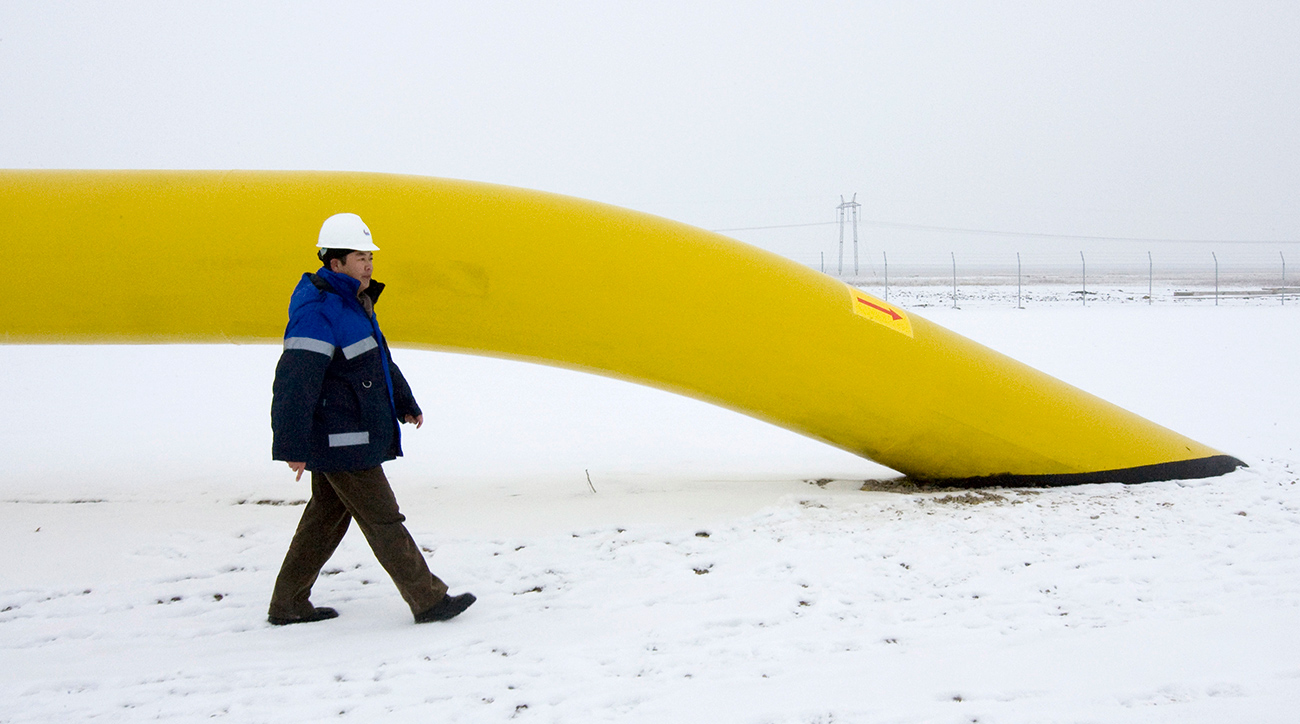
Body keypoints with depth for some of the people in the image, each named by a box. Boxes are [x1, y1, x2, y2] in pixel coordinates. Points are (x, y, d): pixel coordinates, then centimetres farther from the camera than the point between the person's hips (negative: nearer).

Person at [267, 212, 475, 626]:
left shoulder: (353, 303, 14)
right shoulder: (318, 312, -19)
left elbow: (379, 361, 28)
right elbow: (294, 382, -25)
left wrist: (405, 404, 35)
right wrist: (292, 446, -27)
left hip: (347, 438, 10)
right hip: (341, 441, -10)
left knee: (327, 517, 15)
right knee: (383, 521, -3)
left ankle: (287, 605, 24)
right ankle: (429, 601, 5)